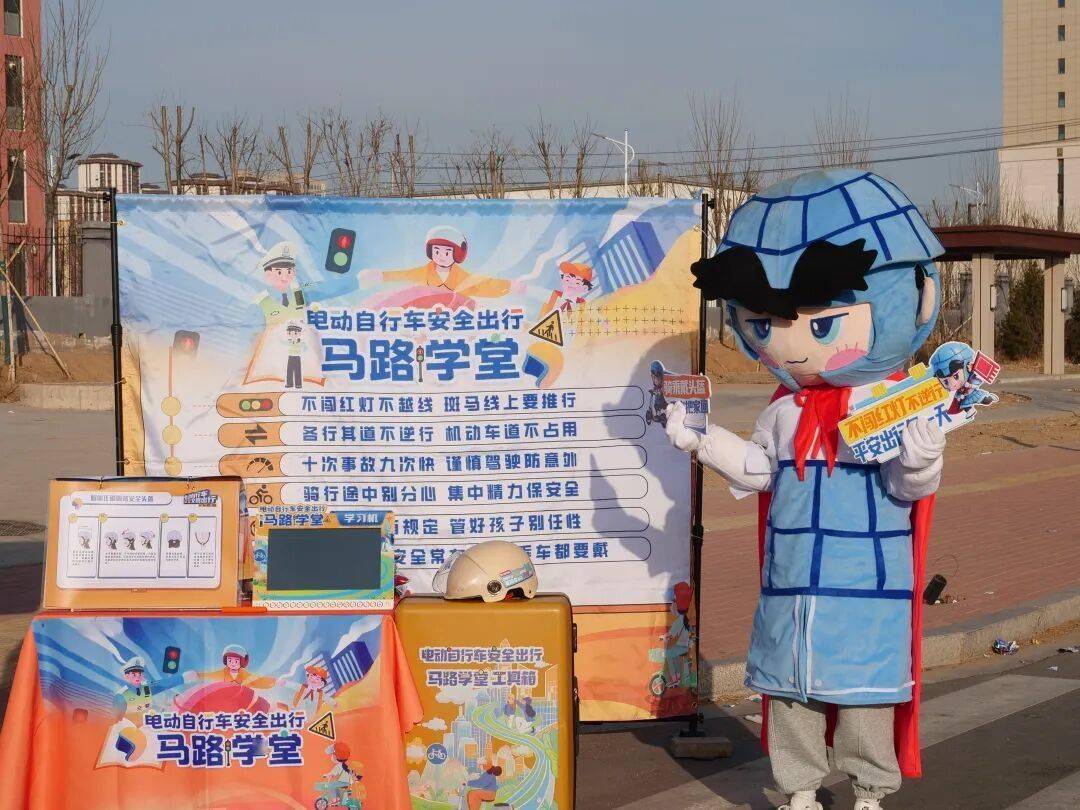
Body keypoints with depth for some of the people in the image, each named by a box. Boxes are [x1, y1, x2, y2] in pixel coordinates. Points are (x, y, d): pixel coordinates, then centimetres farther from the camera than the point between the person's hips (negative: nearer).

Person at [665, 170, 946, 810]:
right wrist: (702, 440, 6)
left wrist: (922, 450, -32)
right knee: (789, 687, 12)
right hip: (790, 589, 5)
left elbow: (912, 487, -13)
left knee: (865, 691, 5)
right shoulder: (785, 410, 4)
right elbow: (757, 469, 14)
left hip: (865, 589, -5)